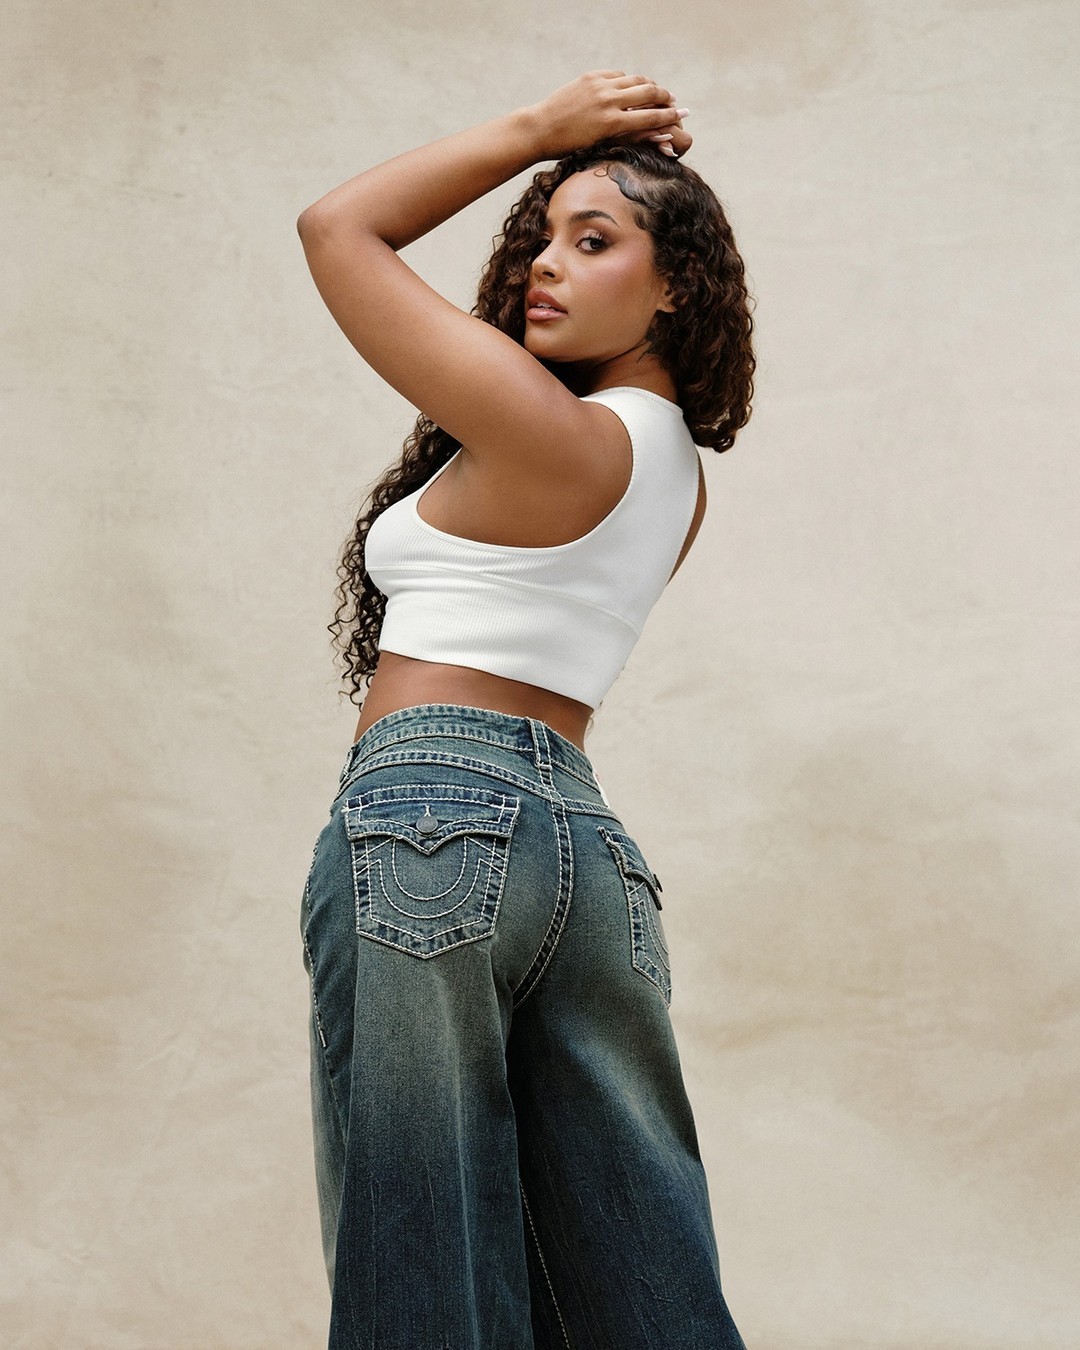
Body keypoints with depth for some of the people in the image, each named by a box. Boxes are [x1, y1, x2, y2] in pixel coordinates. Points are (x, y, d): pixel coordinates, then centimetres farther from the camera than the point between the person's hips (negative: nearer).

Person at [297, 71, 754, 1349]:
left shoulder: (546, 428, -9)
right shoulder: (675, 462, 13)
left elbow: (338, 229, 0)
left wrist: (538, 127, 6)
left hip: (426, 815, -8)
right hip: (585, 836, 8)